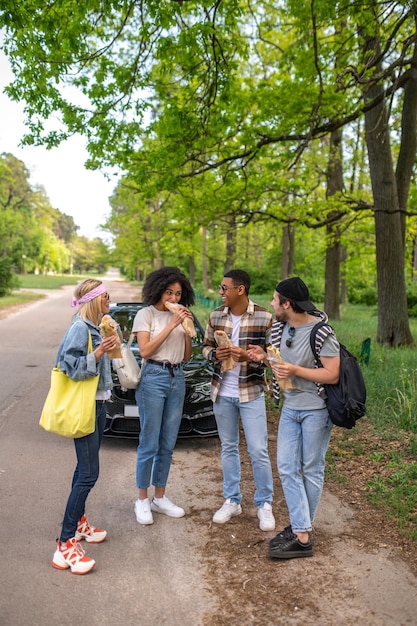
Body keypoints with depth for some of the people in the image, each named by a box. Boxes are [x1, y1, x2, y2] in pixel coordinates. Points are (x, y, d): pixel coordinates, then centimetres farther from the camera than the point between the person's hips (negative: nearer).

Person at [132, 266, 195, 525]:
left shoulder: (180, 315, 12)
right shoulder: (145, 314, -3)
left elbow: (187, 355, 12)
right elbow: (145, 351, -13)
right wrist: (172, 325, -15)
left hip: (177, 378, 5)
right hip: (153, 378, -5)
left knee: (168, 444, 10)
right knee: (149, 444, -1)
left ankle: (160, 497, 23)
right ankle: (142, 500, 13)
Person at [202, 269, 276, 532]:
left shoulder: (264, 317, -10)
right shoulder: (216, 316, 1)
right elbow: (206, 347, 10)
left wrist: (248, 356, -23)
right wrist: (215, 354, -12)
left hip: (251, 392, -4)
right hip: (222, 392, 4)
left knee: (258, 450, 0)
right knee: (228, 448, 14)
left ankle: (265, 504, 19)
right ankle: (232, 501, 29)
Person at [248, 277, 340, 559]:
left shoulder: (321, 333, -20)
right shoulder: (281, 327, 3)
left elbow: (333, 375, -20)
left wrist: (295, 371, -25)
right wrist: (265, 357, -2)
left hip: (316, 410, -7)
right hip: (290, 407, 7)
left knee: (311, 471, 7)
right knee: (287, 468, 5)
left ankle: (301, 532, 20)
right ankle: (300, 533, 14)